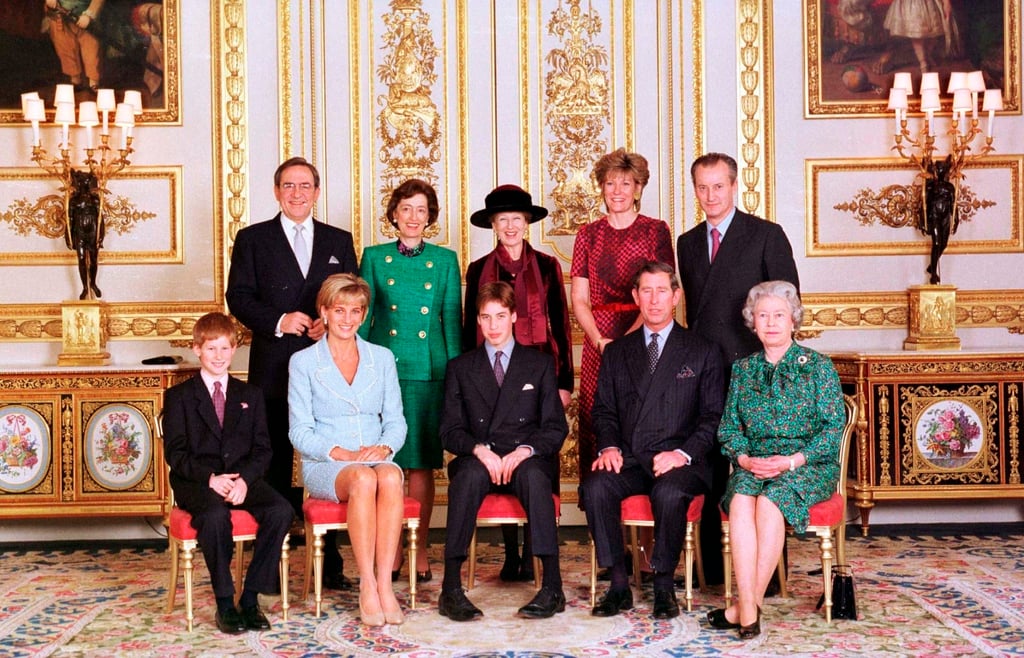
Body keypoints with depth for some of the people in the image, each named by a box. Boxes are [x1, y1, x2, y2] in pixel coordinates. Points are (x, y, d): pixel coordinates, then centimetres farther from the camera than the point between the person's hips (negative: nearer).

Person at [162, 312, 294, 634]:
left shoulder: (250, 395, 18)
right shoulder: (179, 396, 10)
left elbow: (262, 449, 9)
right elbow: (175, 453, 0)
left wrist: (244, 479, -13)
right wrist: (210, 478, -18)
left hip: (242, 478, 3)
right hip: (196, 482, -3)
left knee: (281, 510, -27)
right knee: (216, 514, -37)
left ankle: (251, 597, -19)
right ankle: (224, 603, -24)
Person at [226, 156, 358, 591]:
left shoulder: (339, 241, 14)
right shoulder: (253, 239, 8)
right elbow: (238, 297, 1)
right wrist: (278, 321, -14)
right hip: (273, 368, -1)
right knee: (274, 465, 3)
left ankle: (329, 564, 12)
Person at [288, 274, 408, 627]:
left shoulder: (382, 358, 14)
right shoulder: (303, 362, 5)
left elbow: (396, 421, 11)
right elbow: (300, 432, 0)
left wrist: (383, 448, -12)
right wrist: (341, 453, -16)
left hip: (376, 458, 2)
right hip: (323, 465, -2)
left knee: (389, 477, -34)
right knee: (362, 479, -36)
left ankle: (384, 583, -34)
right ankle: (367, 587, -33)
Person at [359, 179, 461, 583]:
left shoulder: (445, 260, 8)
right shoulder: (374, 257, 8)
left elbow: (452, 320, 7)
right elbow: (362, 317, 8)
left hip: (428, 370, 0)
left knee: (422, 462, 2)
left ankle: (420, 550, 11)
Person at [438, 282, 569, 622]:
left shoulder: (540, 364, 15)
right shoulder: (460, 367, 17)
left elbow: (556, 427, 7)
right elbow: (450, 429, 7)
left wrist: (525, 450, -13)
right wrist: (479, 449, -14)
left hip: (525, 460, 0)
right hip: (478, 459, 0)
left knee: (534, 476, -36)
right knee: (470, 474, -35)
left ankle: (552, 587, -37)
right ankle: (451, 587, -37)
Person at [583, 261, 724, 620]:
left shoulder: (703, 351, 9)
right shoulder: (617, 352, 19)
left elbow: (713, 416, 3)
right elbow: (603, 410, 16)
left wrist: (683, 453, -13)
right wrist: (609, 446, -5)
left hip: (679, 460, -3)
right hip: (629, 460, 3)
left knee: (669, 493, -36)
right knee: (595, 487, -29)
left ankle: (664, 586, -16)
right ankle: (619, 584, -17)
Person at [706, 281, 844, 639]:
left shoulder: (818, 366, 4)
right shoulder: (742, 369, 15)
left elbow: (833, 427, -3)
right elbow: (729, 427, 12)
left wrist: (792, 461, -16)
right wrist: (744, 458, -10)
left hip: (808, 465, -3)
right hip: (753, 464, 3)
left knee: (770, 501, -34)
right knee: (741, 501, -31)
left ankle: (747, 604, -26)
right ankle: (748, 610, -36)